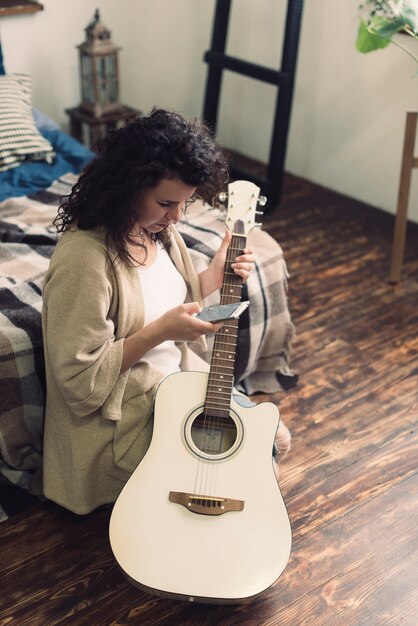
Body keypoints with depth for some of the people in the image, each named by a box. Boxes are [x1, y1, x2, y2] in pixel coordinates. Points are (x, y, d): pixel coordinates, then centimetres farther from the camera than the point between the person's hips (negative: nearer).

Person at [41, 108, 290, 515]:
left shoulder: (158, 230, -4)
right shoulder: (84, 258, -30)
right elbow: (79, 379, -26)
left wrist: (214, 276, -6)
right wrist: (160, 331, -28)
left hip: (179, 378, 8)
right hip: (120, 418, -8)